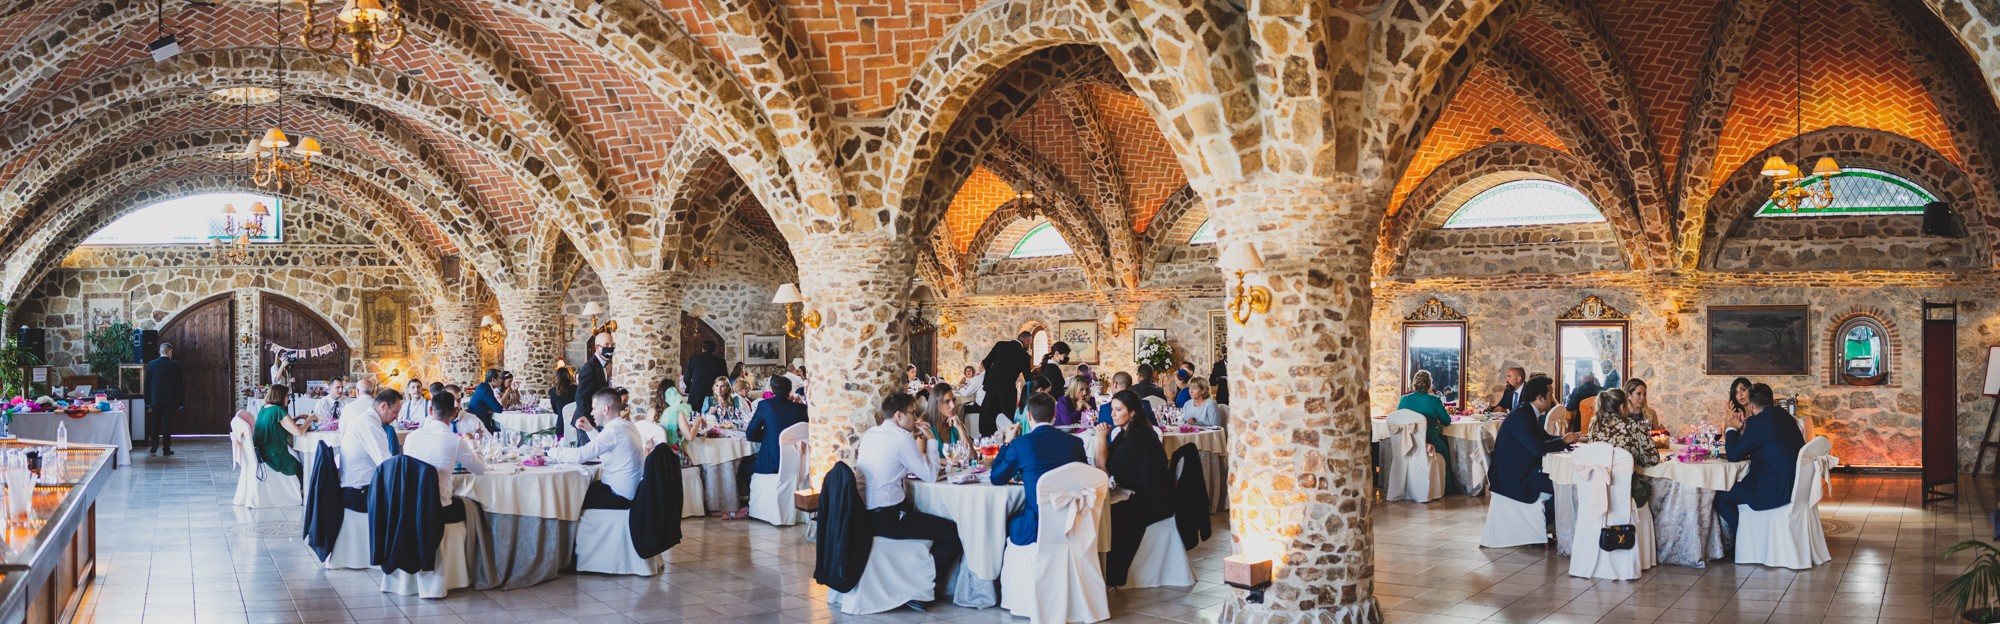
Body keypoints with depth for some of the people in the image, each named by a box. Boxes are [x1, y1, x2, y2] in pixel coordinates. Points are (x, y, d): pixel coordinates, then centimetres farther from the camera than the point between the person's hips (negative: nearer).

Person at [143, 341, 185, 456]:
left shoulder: (151, 365, -2)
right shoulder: (175, 366, -8)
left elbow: (147, 384, 2)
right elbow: (179, 385, -5)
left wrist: (148, 401, 9)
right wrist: (181, 403, 1)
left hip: (155, 400, 2)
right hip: (170, 401, -2)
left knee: (154, 424, 13)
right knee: (167, 425, 3)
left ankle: (154, 446, 14)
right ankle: (166, 448, 3)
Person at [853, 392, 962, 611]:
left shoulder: (869, 434, 12)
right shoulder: (900, 437, -12)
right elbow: (930, 476, -9)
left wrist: (916, 445, 17)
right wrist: (931, 441, 3)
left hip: (866, 515, 10)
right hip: (888, 518, -10)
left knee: (932, 522, 29)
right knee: (954, 533, -6)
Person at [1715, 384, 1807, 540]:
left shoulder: (1757, 421, -16)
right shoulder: (1782, 415, 11)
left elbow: (1733, 455, -10)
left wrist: (1732, 429, 5)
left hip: (1775, 491, -10)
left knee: (1720, 497, -4)